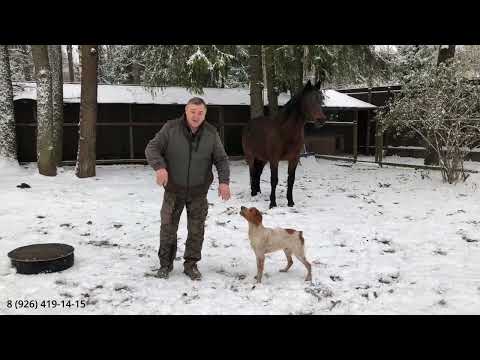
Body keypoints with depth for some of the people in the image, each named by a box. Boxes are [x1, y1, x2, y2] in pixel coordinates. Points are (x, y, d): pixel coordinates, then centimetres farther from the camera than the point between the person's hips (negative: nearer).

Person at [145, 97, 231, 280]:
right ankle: (165, 264, 25)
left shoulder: (211, 133, -4)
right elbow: (152, 148, -10)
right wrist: (159, 166, -29)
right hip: (173, 190, -1)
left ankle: (191, 264, 24)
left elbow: (221, 159, 0)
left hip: (198, 192, 1)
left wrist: (224, 181, -16)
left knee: (196, 230, 7)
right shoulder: (170, 128, -10)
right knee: (168, 228, 7)